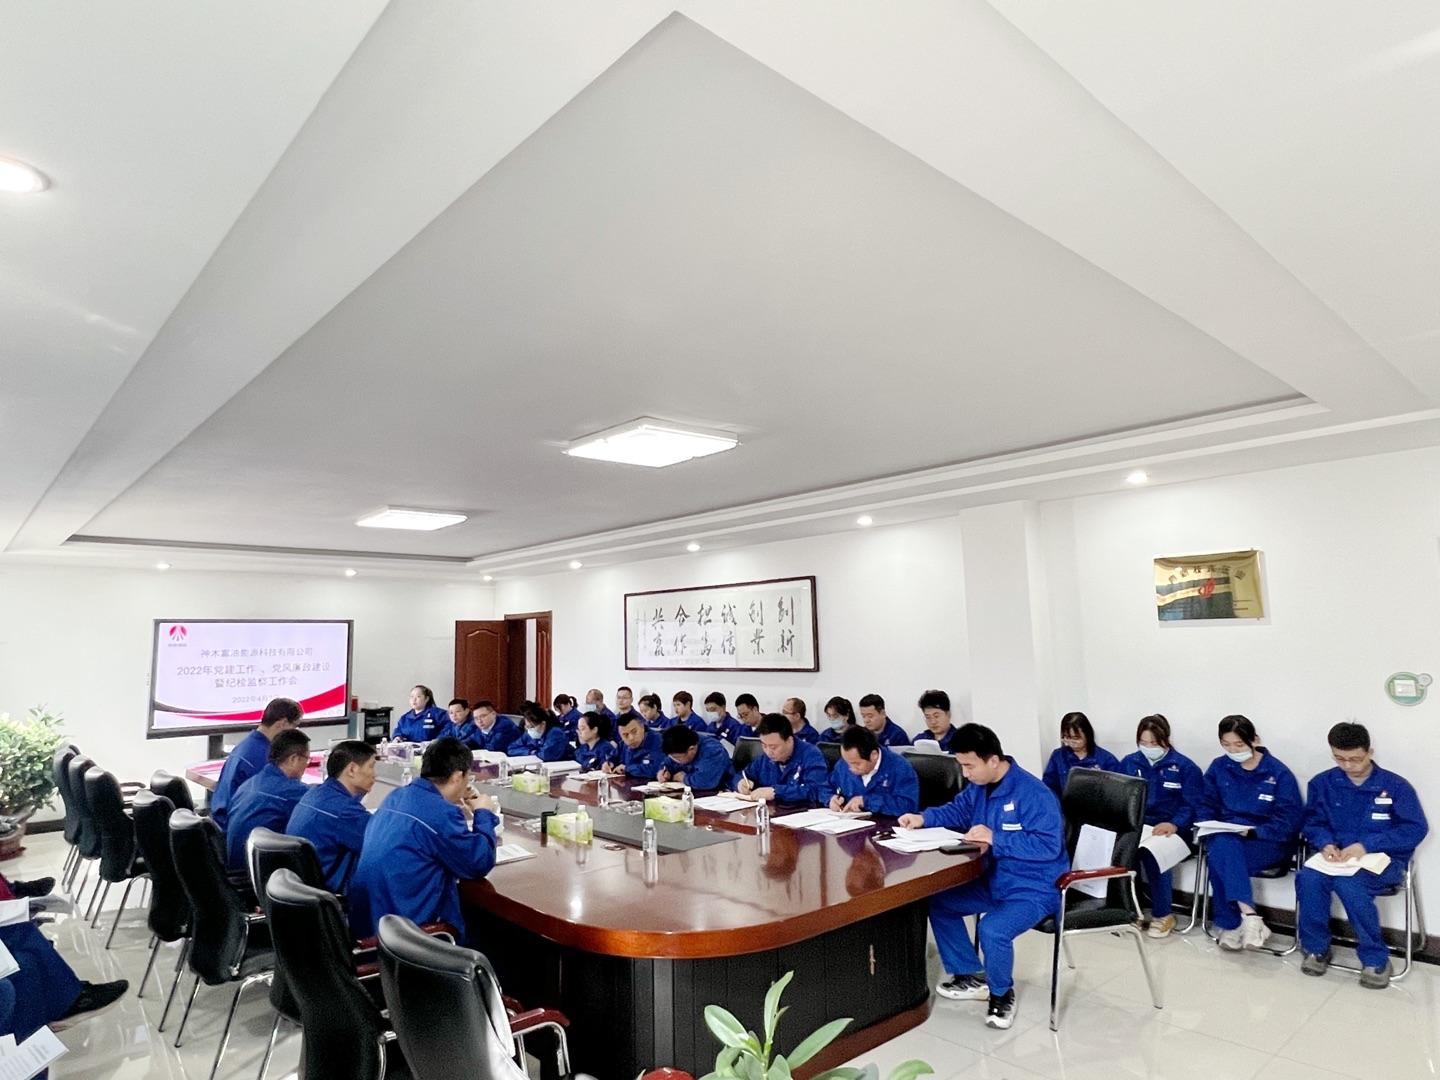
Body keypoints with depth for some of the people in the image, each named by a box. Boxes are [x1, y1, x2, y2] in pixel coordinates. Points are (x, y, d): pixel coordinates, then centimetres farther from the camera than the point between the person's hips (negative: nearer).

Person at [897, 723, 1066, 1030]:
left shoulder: (1033, 794, -26)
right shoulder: (979, 786, 0)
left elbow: (1048, 846, -32)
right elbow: (957, 811, 16)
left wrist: (995, 838, -32)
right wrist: (923, 818, -2)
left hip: (1034, 890, -9)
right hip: (994, 882, 9)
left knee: (992, 930, -32)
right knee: (936, 901, 6)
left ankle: (1002, 993, 1)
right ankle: (972, 977, 20)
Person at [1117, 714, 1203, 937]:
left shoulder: (1185, 767, 1)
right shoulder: (1129, 763, 12)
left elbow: (1193, 806, -6)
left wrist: (1174, 825, -24)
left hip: (1171, 830, -3)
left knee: (1153, 849, -36)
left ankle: (1163, 915, -17)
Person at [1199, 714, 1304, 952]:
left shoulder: (1279, 773, -5)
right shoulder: (1218, 767, 6)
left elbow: (1290, 821, -9)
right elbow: (1206, 806, 10)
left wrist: (1252, 832, -21)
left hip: (1268, 842, -3)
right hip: (1225, 837, 3)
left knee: (1220, 855, -33)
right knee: (1221, 846, -35)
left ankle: (1230, 924, -24)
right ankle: (1248, 913, -31)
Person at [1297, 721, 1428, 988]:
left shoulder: (1396, 785, -3)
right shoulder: (1322, 783, 4)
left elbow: (1416, 828, -9)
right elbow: (1313, 822, 7)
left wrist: (1366, 845, -21)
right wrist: (1325, 843, -17)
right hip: (1337, 858, 3)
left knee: (1349, 884, -35)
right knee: (1308, 878, -30)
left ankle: (1375, 958, -12)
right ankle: (1316, 947, -7)